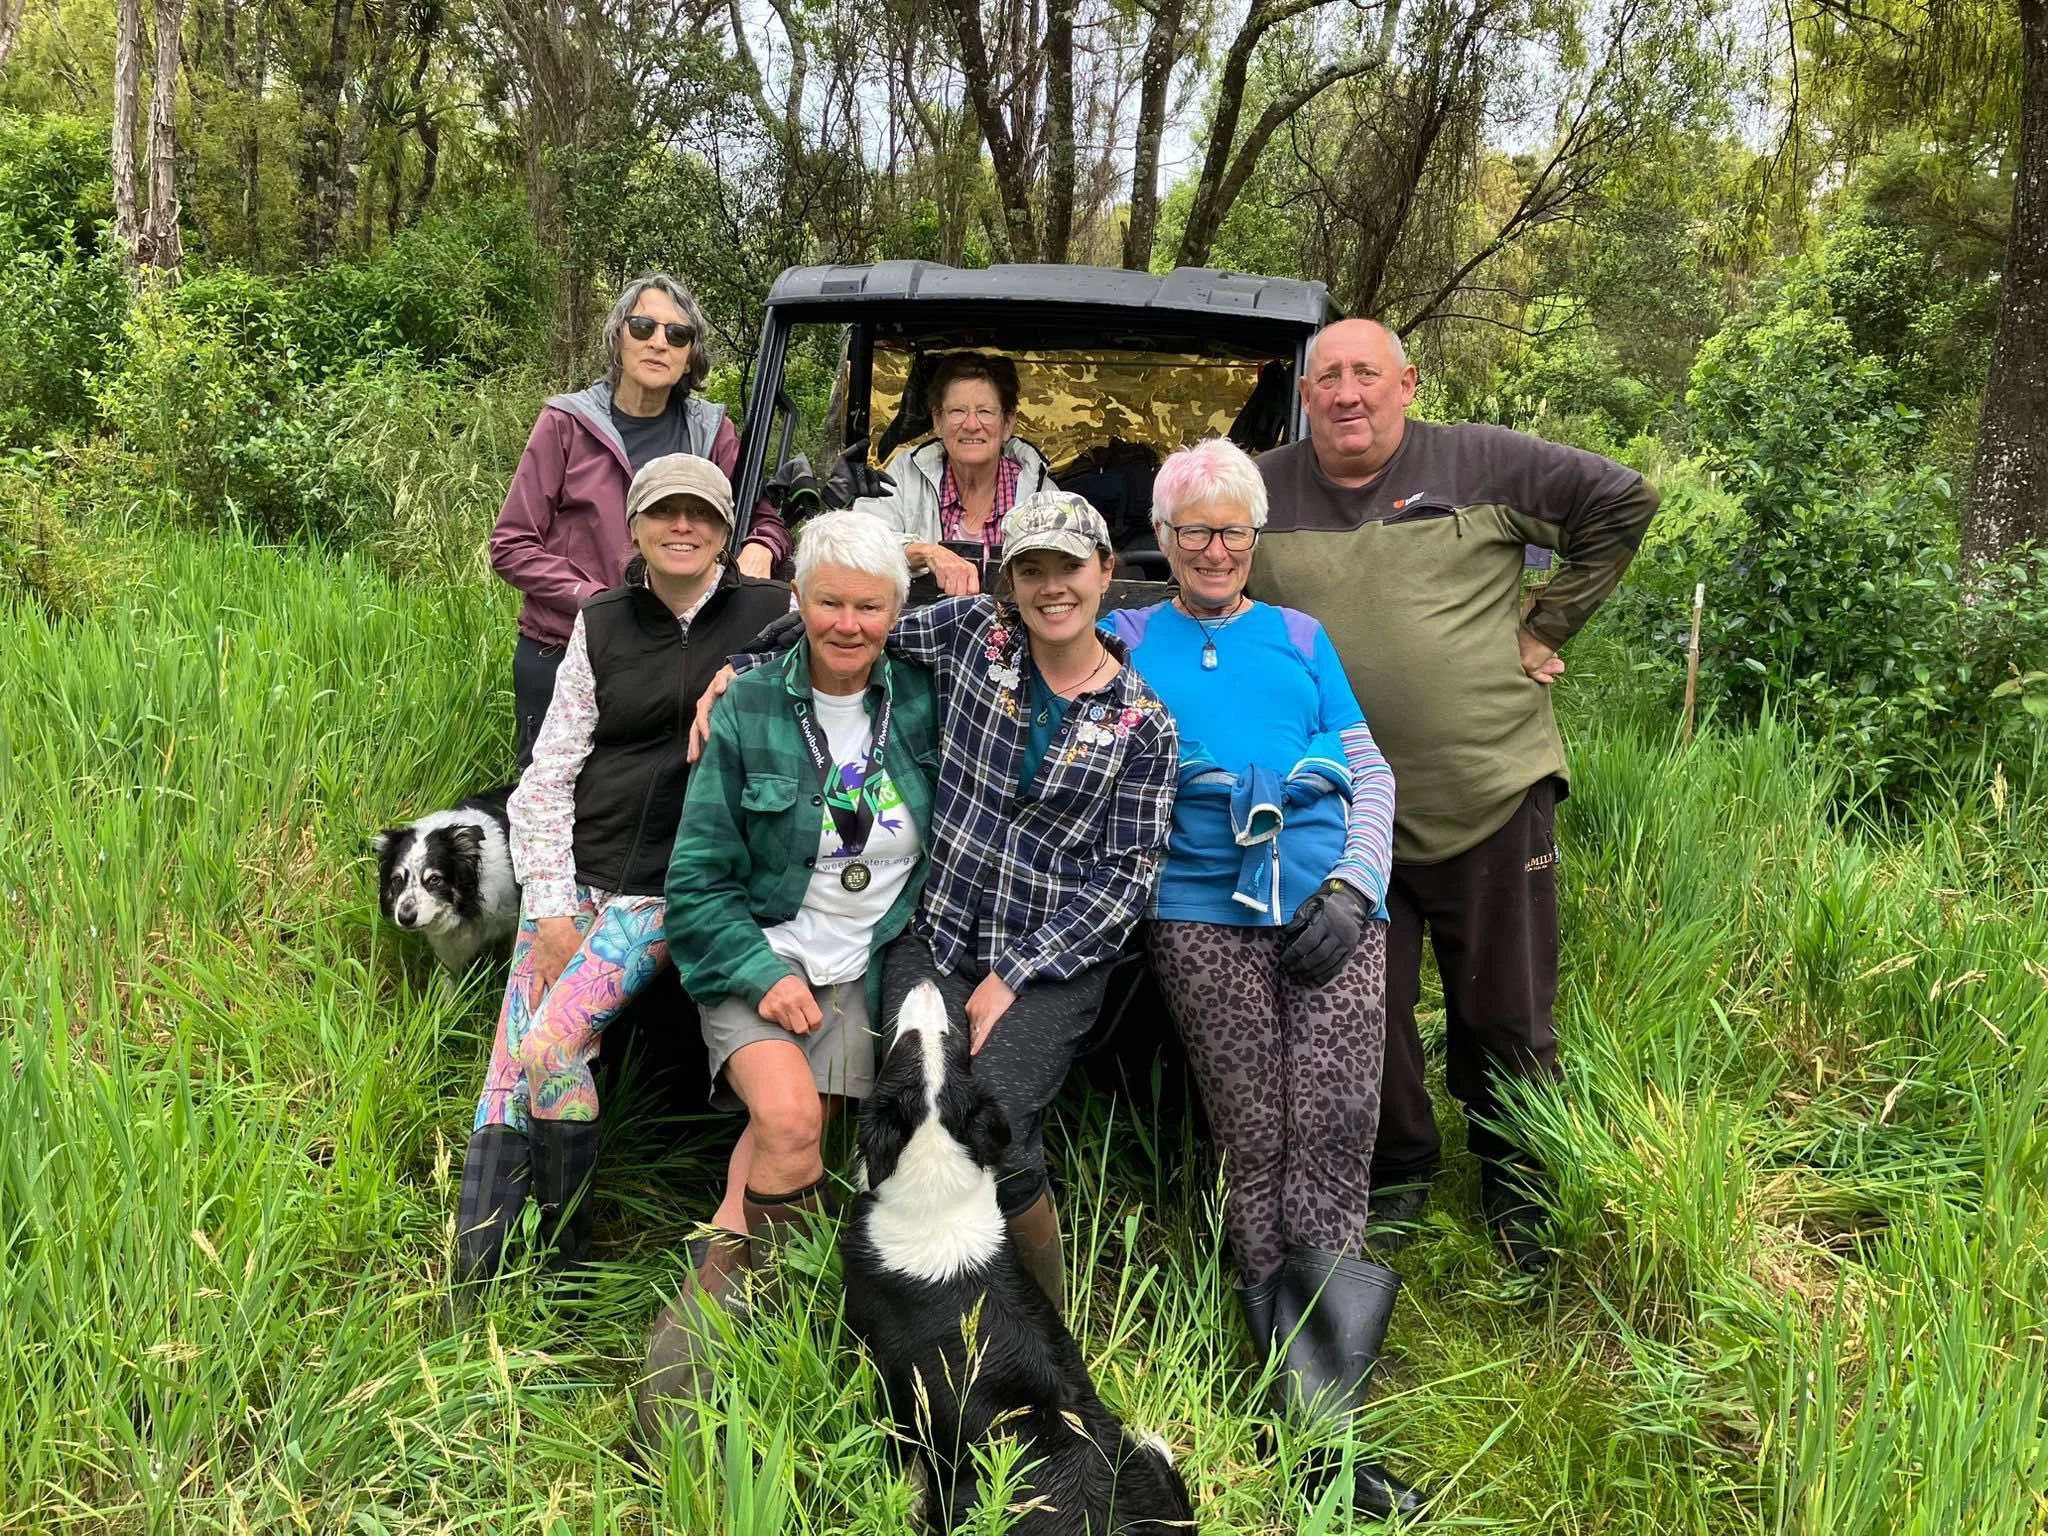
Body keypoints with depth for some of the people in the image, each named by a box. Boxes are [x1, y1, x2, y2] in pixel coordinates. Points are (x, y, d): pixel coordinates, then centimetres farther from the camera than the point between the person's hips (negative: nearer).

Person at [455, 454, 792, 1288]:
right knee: (506, 1076, -5)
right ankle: (472, 1290, 5)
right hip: (571, 874, 4)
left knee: (549, 1047, -17)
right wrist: (550, 908, -2)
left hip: (672, 885, -3)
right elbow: (547, 775, 7)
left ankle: (564, 1268, 3)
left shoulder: (771, 616, 2)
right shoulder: (599, 624, 9)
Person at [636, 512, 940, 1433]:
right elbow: (699, 880, -3)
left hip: (867, 968, 2)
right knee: (788, 1118, -24)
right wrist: (765, 974, -12)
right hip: (759, 958, -2)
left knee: (792, 1134, -17)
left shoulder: (922, 703, 0)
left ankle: (712, 1295, -2)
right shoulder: (750, 710, -5)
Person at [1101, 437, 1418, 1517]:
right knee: (1253, 1153, -8)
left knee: (1330, 1150, -13)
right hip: (1203, 912, -1)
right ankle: (1308, 1423, 0)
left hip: (1330, 910, 1)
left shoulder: (1302, 639, 24)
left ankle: (1323, 1426, -8)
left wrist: (1351, 888, 3)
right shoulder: (1125, 637, 20)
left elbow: (1371, 773, 18)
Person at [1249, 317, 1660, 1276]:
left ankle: (1515, 1193, 29)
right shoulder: (1262, 492, 4)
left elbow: (1623, 501, 2)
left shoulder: (1479, 465, -2)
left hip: (1492, 793, -1)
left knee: (1507, 1018, 9)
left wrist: (1549, 625, -1)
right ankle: (1397, 1176, 31)